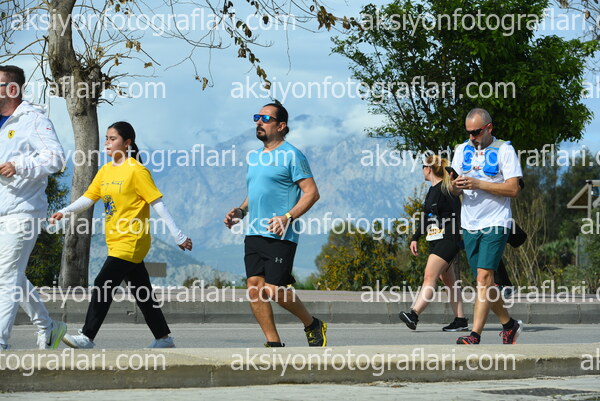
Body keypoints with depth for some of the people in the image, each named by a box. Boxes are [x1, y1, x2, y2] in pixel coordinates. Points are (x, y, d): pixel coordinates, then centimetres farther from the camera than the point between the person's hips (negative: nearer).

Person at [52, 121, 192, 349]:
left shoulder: (136, 170, -10)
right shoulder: (105, 171, 12)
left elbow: (158, 204, -12)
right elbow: (88, 198, 10)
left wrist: (178, 236, -13)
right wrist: (65, 212, -7)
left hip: (131, 241, -8)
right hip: (116, 242, 8)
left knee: (102, 285, -14)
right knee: (142, 293, 13)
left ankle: (87, 337, -11)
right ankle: (163, 339, 23)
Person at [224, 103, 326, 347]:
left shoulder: (292, 155, -5)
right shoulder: (254, 157, 19)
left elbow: (311, 192, -9)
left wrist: (288, 217, -20)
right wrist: (240, 211, 12)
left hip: (280, 236, -8)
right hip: (254, 234, 8)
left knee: (274, 290, -12)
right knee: (255, 289, -1)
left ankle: (312, 325, 12)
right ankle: (274, 343, 7)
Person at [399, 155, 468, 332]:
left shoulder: (445, 189, -10)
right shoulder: (432, 190, 17)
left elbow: (457, 215, -14)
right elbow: (426, 217, 26)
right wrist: (415, 238, 24)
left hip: (447, 241, -9)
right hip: (436, 242, 9)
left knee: (429, 277, -19)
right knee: (449, 282, 9)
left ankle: (414, 315, -30)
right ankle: (460, 320, 11)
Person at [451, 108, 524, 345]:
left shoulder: (504, 150, -4)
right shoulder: (462, 150, 12)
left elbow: (513, 189, -12)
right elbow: (454, 190, 15)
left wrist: (478, 184, -19)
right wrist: (456, 186, -9)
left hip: (495, 224, -6)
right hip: (469, 225, 6)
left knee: (484, 277, -16)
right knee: (484, 281, 9)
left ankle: (475, 334, -21)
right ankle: (509, 324, 26)